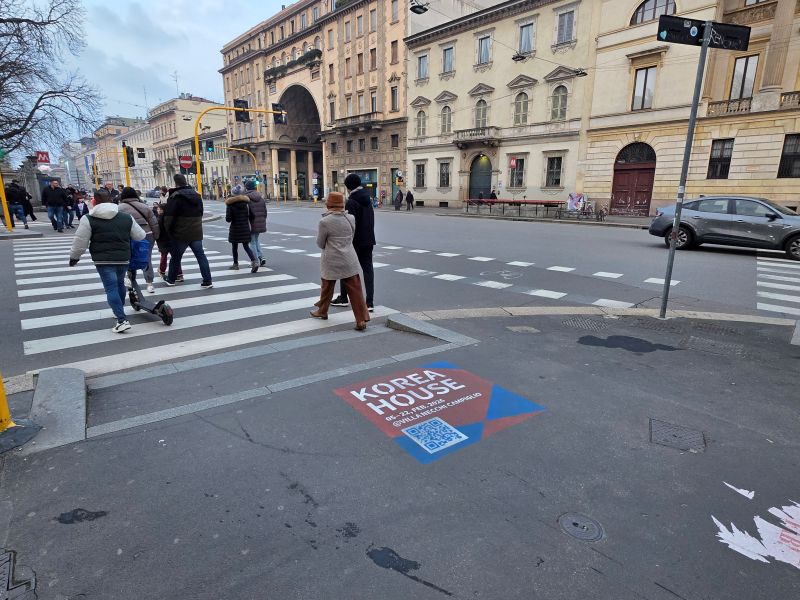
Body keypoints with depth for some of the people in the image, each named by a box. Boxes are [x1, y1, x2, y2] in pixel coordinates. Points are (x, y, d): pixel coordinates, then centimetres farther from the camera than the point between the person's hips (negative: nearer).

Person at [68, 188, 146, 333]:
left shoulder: (89, 220, -6)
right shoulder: (126, 217, 5)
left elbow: (80, 242, -6)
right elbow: (140, 236, 9)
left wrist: (74, 257, 10)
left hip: (103, 260, -4)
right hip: (123, 258, 4)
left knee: (111, 288, -4)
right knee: (120, 283, 23)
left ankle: (122, 320, -13)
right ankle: (119, 311, 40)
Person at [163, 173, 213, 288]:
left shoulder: (175, 197, -12)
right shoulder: (196, 195, 9)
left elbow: (169, 217, -12)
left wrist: (168, 230, 2)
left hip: (180, 234, -5)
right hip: (196, 232, 5)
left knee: (175, 257, 11)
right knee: (201, 256, 4)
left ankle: (170, 279, 27)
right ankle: (207, 281, -1)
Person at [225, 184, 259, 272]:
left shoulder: (230, 204, -10)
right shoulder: (246, 202, -1)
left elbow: (228, 219, -13)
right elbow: (250, 215, -2)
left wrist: (234, 218, 7)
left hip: (235, 229, -3)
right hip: (245, 228, 3)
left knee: (234, 247, 13)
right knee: (246, 246, 6)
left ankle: (236, 264, 23)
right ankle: (254, 262, -14)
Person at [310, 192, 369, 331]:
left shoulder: (324, 221, -13)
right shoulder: (351, 218, -1)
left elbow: (320, 243, -2)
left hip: (331, 261, -2)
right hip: (349, 261, 3)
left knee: (327, 288, 18)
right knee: (355, 290, 1)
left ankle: (322, 311, 37)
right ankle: (361, 320, -2)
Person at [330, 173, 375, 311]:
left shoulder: (351, 202, -15)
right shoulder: (367, 199, 9)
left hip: (355, 241, -7)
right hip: (368, 240, 7)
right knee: (368, 268, 5)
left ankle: (343, 298, 22)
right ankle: (369, 302, 2)